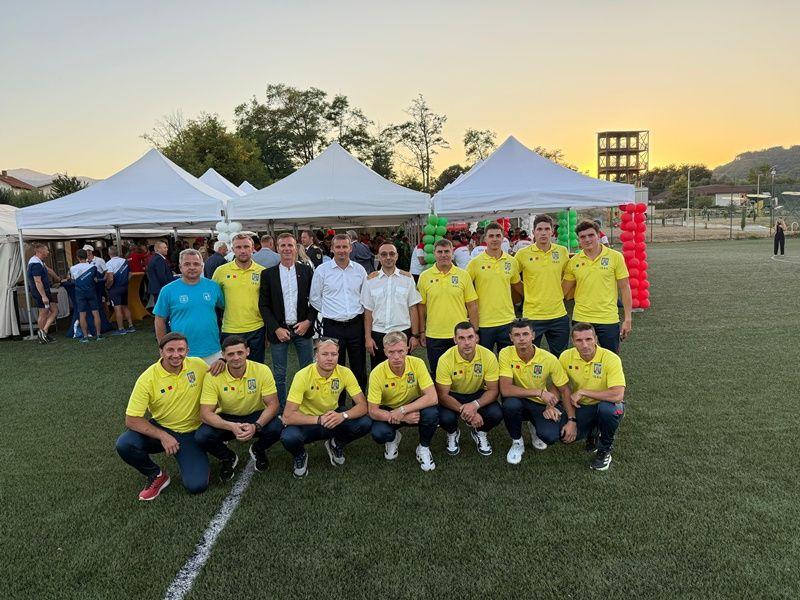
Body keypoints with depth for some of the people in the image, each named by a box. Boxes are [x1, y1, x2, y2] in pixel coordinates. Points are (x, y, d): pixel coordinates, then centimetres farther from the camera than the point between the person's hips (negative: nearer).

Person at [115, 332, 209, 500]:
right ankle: (157, 476, 0)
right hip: (160, 428, 1)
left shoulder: (198, 365, -13)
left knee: (197, 486, -18)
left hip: (191, 433, -1)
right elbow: (131, 420, -16)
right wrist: (162, 436, -22)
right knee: (124, 445, -27)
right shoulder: (147, 378, -17)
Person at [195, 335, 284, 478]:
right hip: (226, 419, 0)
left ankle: (257, 450, 8)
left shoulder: (262, 370, -20)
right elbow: (205, 414, -22)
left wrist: (256, 426, -35)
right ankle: (228, 458, 7)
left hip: (255, 416, 0)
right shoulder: (213, 376, -20)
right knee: (201, 437, -29)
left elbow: (272, 405, -17)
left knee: (277, 428, -30)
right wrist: (231, 426, -39)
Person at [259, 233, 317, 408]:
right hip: (278, 330, 0)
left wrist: (308, 321, -8)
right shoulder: (268, 274, 1)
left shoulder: (307, 271, 3)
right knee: (279, 375, 7)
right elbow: (263, 305, 0)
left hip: (303, 328, 1)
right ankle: (282, 410, 21)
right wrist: (276, 329, -8)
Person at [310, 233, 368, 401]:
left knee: (359, 368, 10)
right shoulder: (322, 270, -2)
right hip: (333, 326, -2)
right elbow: (315, 298, 4)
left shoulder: (359, 270, 4)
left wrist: (357, 311, 7)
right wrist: (330, 312, 4)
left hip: (356, 324, 2)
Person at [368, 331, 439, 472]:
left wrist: (402, 410, -36)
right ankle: (393, 438, 11)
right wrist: (403, 418, -33)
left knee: (431, 413, -32)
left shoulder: (417, 364, -22)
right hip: (388, 410, 0)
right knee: (378, 433, -30)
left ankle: (423, 448, 0)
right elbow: (373, 411, -20)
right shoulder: (377, 373, -23)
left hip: (414, 407, 0)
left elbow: (432, 397, -28)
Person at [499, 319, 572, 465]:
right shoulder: (506, 354, -19)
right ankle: (517, 442, -4)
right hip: (518, 400, 0)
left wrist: (572, 419, -13)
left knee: (551, 436, -26)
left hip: (541, 404, 1)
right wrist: (540, 392, -30)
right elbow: (505, 390, -28)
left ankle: (537, 431, 15)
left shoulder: (549, 359, -16)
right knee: (510, 404, -36)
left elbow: (564, 390, -4)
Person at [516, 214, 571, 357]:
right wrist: (527, 292, 2)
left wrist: (559, 293, 8)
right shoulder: (523, 254, -6)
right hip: (532, 315, -2)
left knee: (560, 358, 14)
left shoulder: (563, 252, 2)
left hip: (559, 314, 3)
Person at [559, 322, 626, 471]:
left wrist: (582, 392, -27)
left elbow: (617, 395, -34)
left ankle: (605, 450, -6)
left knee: (607, 409, -38)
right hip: (581, 406, 3)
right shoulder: (566, 357, -13)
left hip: (608, 404, -3)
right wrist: (571, 419, -12)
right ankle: (592, 431, 17)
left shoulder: (611, 358, -25)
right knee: (565, 434, -21)